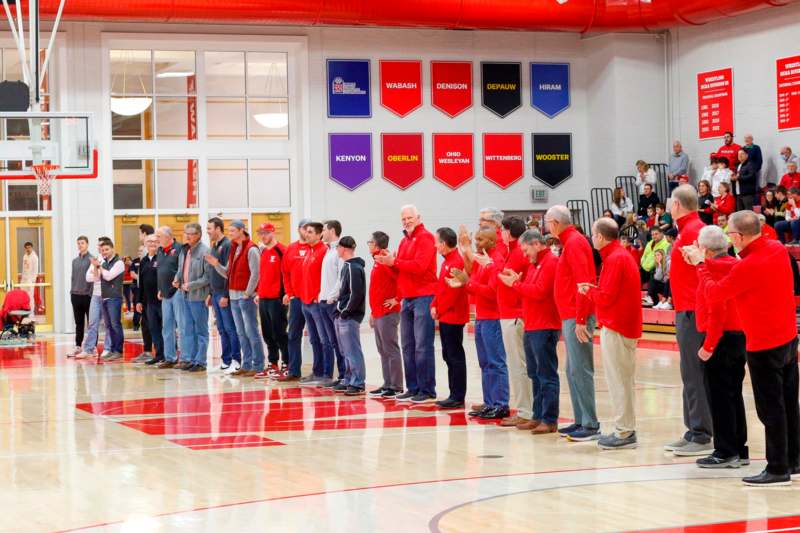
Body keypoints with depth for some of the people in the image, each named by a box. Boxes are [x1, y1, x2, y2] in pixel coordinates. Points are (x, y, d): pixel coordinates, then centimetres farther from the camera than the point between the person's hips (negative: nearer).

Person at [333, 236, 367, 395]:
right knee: (346, 352, 13)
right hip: (342, 316, 10)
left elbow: (356, 293, -20)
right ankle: (348, 381, 19)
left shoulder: (354, 267, -14)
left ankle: (358, 384, -6)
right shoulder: (346, 266, 15)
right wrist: (340, 310, 12)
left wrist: (346, 311, -16)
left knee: (352, 351, -7)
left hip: (350, 317, -10)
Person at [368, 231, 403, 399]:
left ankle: (396, 387, -6)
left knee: (391, 350, -7)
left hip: (387, 314, -10)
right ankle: (387, 385, 15)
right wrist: (373, 313, 23)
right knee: (383, 351, 11)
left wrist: (396, 299, -16)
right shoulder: (378, 262, 17)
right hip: (378, 314, 10)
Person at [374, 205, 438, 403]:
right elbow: (401, 270, 17)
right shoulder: (404, 240, 19)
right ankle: (412, 388, 16)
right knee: (407, 346, 10)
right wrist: (388, 262, -3)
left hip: (423, 297, -9)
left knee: (422, 346, -9)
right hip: (407, 298, 9)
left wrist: (394, 262, -13)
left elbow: (419, 266, -19)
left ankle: (427, 390, -6)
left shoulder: (425, 238, -7)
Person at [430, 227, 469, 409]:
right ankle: (454, 395, 17)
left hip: (453, 317, -10)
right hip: (445, 317, 10)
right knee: (449, 356, 12)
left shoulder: (456, 262, -16)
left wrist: (441, 309, -11)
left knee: (455, 356, -6)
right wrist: (434, 306, 6)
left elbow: (453, 290, -20)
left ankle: (458, 397, -3)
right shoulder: (447, 261, 15)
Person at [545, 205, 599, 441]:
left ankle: (590, 426, -7)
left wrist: (580, 320, -21)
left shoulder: (574, 243, -13)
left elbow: (583, 282, -20)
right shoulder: (570, 242, 17)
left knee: (581, 370, -8)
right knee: (573, 371, 12)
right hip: (570, 316, 10)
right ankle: (581, 421, 17)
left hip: (576, 318, -10)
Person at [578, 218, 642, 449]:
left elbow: (606, 297, -19)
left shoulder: (614, 259, -16)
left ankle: (624, 432, -4)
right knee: (623, 380, 13)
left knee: (619, 380, -6)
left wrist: (588, 290, -2)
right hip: (625, 325, 10)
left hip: (616, 328, -10)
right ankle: (626, 429, 18)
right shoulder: (623, 255, 15)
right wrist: (594, 290, 7)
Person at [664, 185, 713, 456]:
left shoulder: (692, 231, -15)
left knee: (694, 374, -7)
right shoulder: (688, 229, 15)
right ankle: (694, 431, 20)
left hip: (691, 313, -10)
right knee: (691, 373, 13)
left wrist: (693, 309, -18)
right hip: (687, 311, 10)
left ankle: (701, 436, -5)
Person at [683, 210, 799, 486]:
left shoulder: (747, 267, -25)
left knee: (771, 409, -1)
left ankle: (778, 469, 4)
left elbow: (713, 294, -13)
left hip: (764, 346, -8)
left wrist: (700, 264, 1)